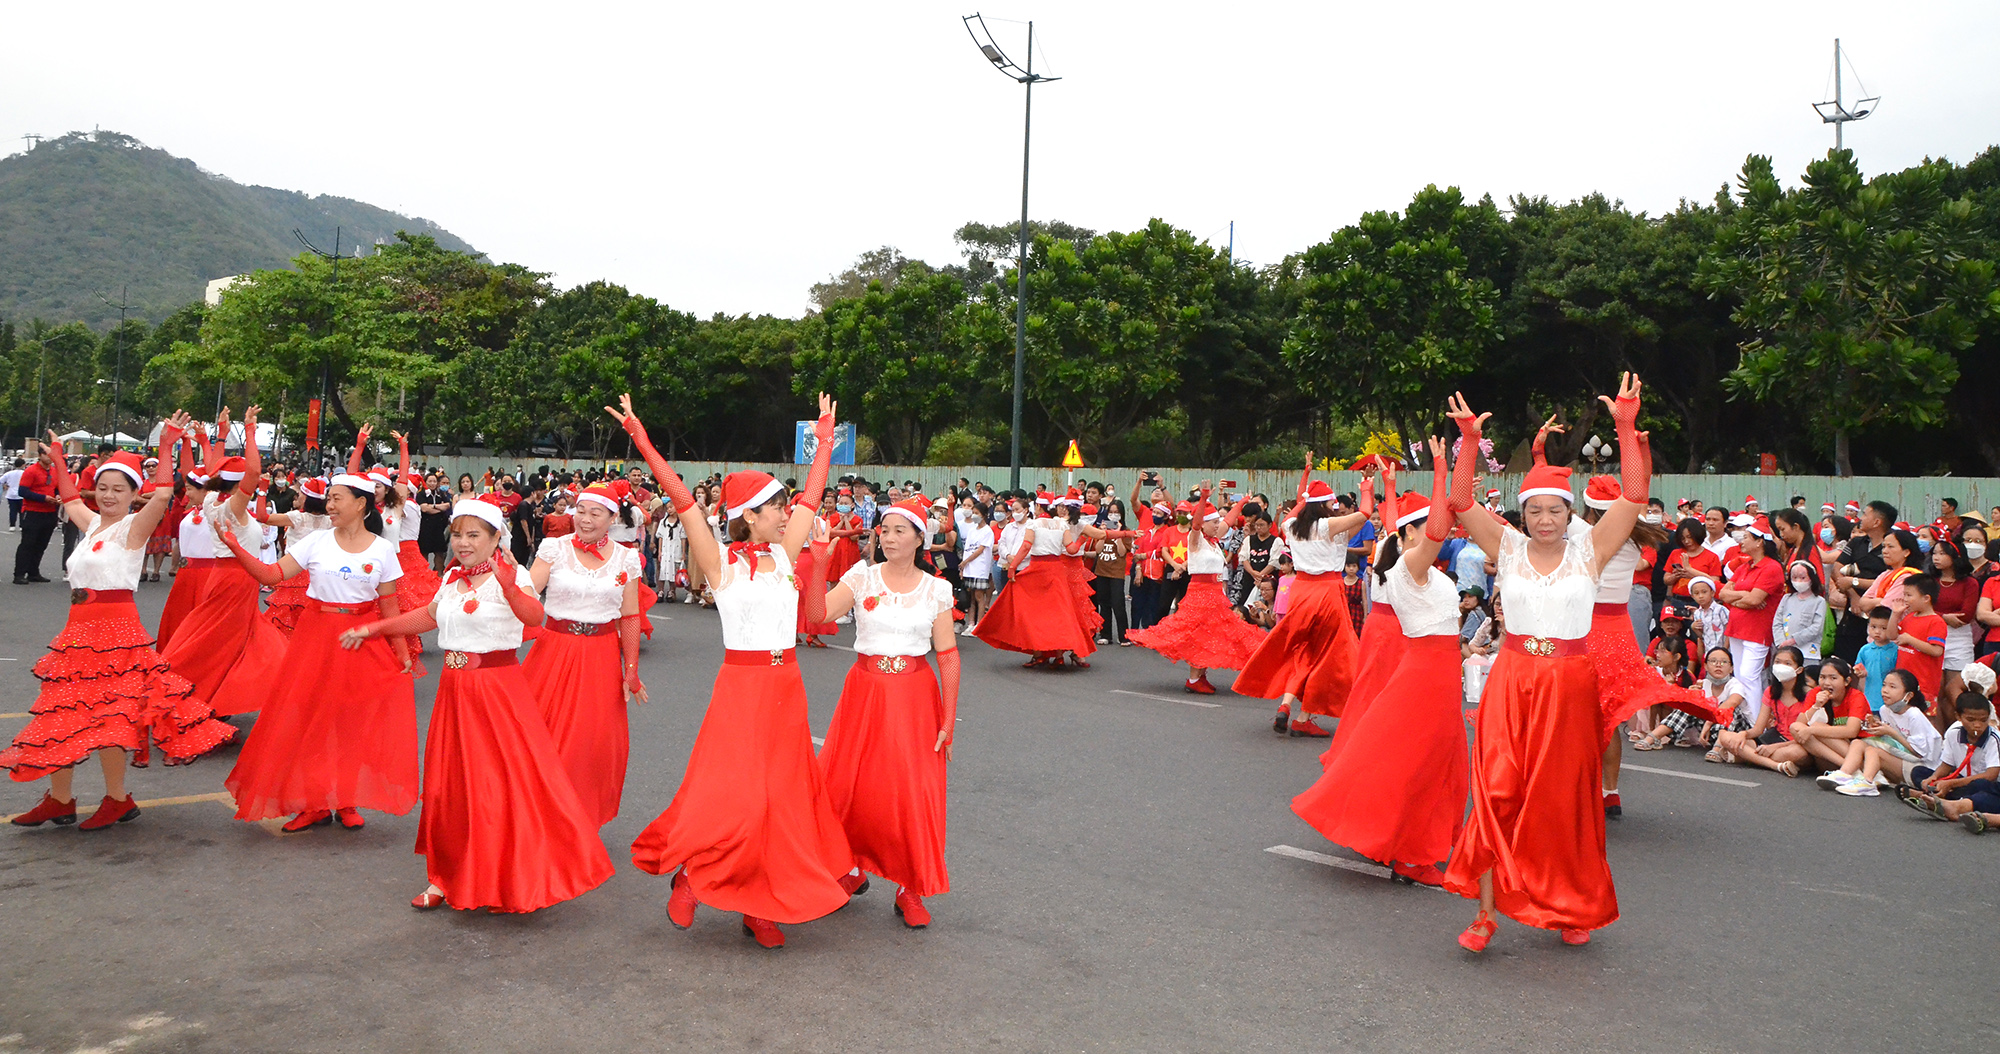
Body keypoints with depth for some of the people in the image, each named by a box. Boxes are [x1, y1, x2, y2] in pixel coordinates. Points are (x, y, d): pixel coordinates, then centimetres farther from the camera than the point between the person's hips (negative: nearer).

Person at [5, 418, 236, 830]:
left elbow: (162, 494, -25)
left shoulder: (133, 527, -7)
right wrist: (57, 458, 38)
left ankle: (118, 799, 6)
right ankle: (60, 799, 19)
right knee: (61, 712, 9)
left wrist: (167, 446, -24)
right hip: (77, 629, 8)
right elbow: (69, 498, 35)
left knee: (104, 715, -8)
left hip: (115, 629, -8)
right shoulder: (93, 523, 13)